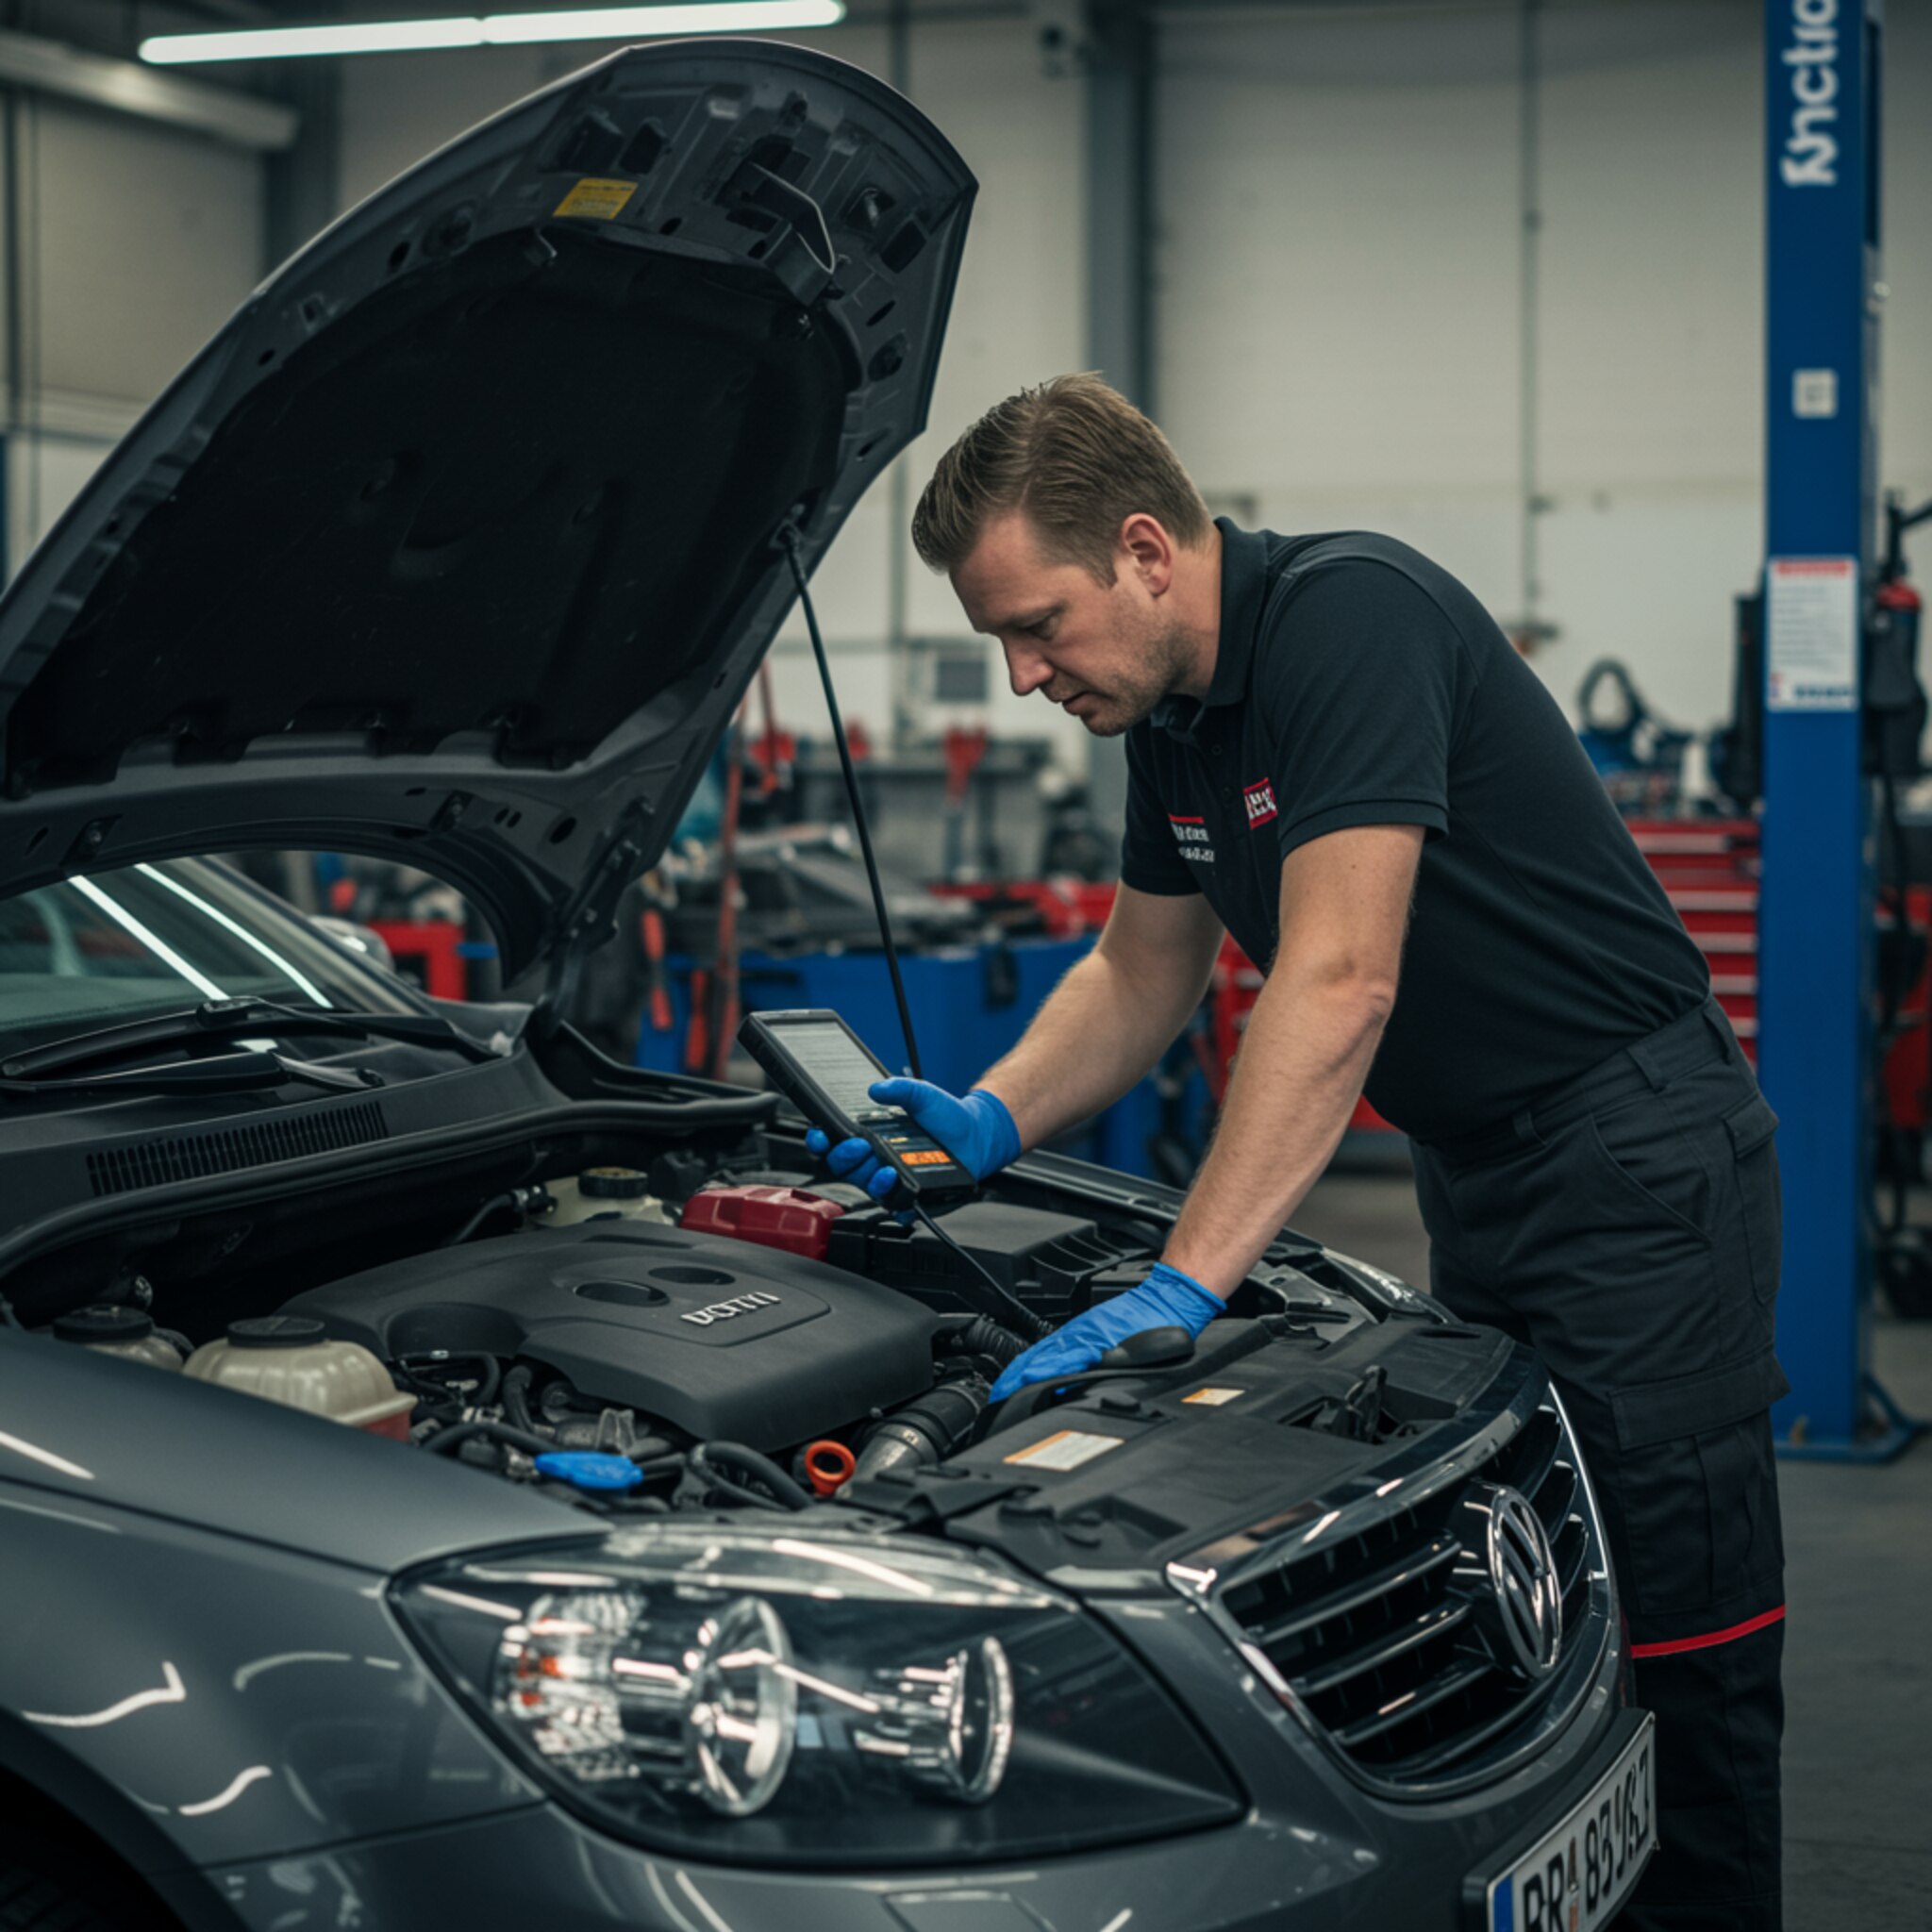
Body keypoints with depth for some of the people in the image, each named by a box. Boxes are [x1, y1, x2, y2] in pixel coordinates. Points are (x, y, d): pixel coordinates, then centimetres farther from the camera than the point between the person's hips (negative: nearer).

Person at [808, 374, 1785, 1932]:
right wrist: (994, 1121, 3)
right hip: (1476, 1167, 10)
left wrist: (1186, 1283, -31)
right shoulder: (1172, 709, 7)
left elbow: (1338, 985, -29)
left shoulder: (1352, 614, -22)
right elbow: (1144, 973, 21)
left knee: (1676, 1640, -7)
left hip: (1633, 1159, -9)